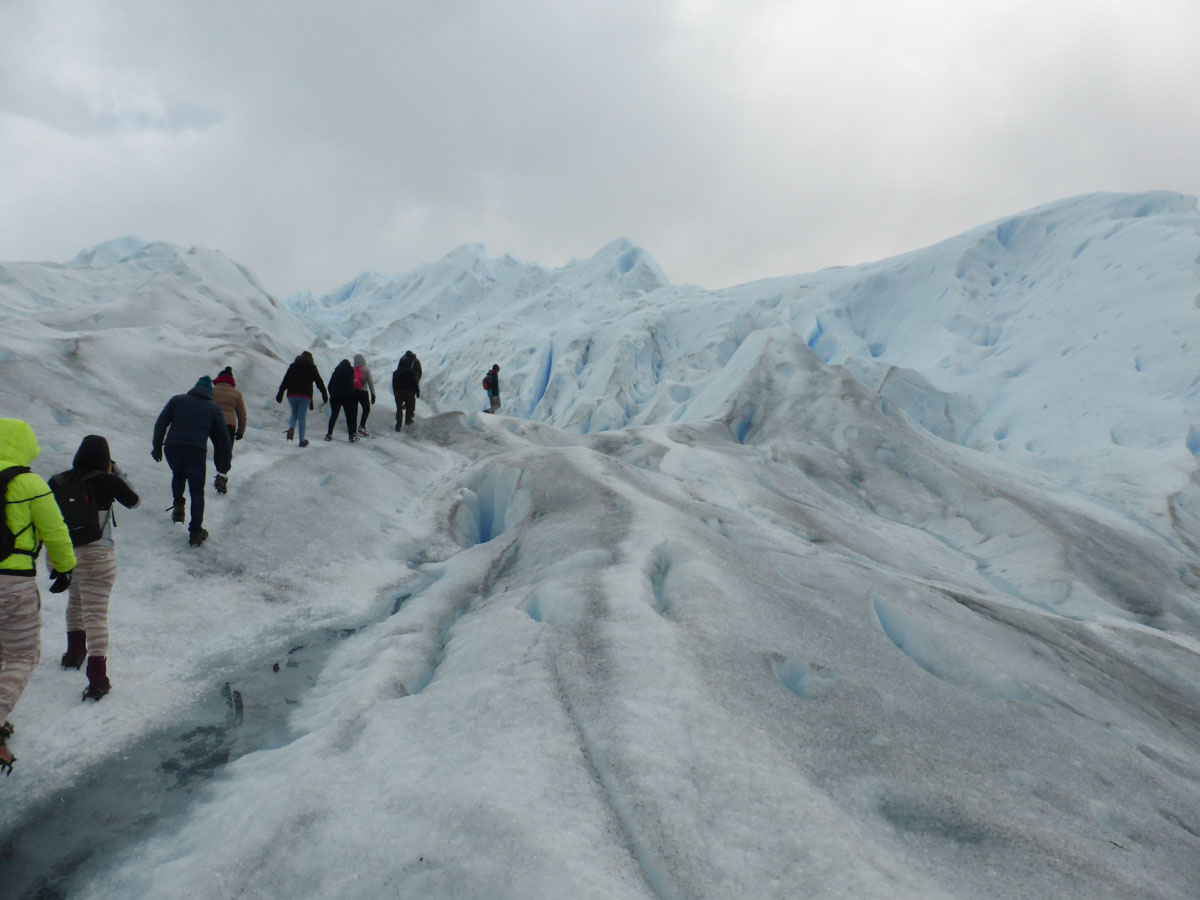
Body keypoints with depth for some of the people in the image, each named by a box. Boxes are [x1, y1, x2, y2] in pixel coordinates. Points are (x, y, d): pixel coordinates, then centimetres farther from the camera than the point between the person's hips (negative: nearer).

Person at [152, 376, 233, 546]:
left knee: (178, 475, 34)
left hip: (173, 449, 2)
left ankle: (178, 506, 15)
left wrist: (157, 447, 11)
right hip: (196, 452, -1)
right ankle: (196, 532, 3)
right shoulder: (214, 408, 12)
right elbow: (223, 437, 12)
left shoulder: (177, 400, 14)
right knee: (197, 492, 8)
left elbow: (160, 424, 7)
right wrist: (225, 462, 19)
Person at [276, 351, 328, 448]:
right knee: (302, 417, 1)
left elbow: (285, 381, 10)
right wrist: (325, 395, 9)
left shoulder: (293, 366, 13)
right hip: (305, 395, -2)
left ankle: (291, 428, -8)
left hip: (292, 394, 2)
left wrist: (280, 394, 10)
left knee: (294, 413, 22)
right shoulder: (312, 367, 6)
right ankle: (302, 440, 2)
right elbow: (319, 382, 4)